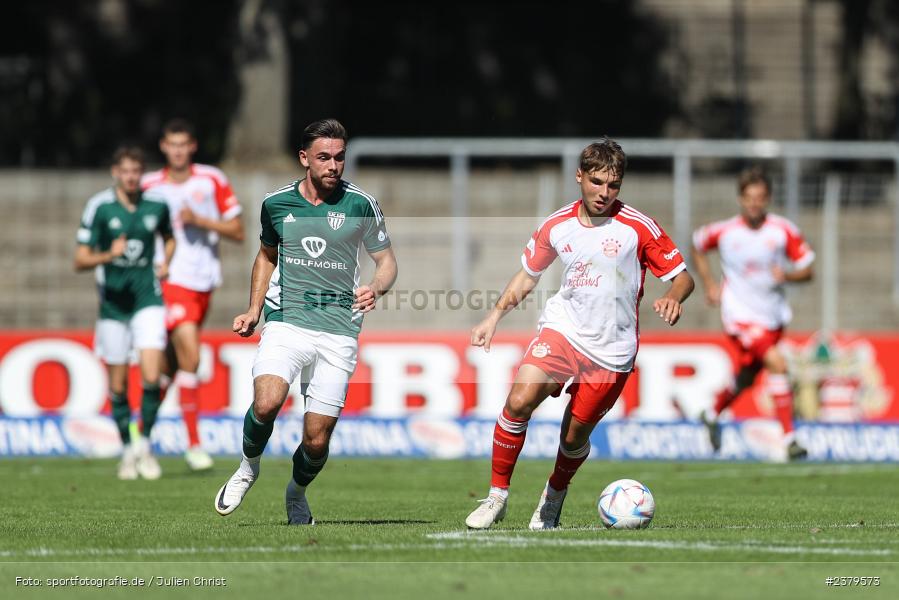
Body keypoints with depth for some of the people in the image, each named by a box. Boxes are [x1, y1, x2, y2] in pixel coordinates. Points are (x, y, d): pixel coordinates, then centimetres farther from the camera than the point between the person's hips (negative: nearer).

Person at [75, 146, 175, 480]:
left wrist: (166, 263, 5)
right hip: (113, 302, -1)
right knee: (118, 385, 5)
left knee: (152, 376, -14)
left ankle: (145, 444, 2)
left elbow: (169, 237, 24)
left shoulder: (157, 206, 1)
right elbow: (80, 260, -7)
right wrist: (108, 256, -25)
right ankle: (128, 451, 21)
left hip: (148, 299, 1)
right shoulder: (99, 207, -7)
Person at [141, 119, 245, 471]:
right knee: (191, 356, -18)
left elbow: (238, 232, 1)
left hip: (204, 283, 3)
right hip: (171, 280, -3)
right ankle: (193, 443, -14)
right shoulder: (149, 187, 3)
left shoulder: (212, 181, 3)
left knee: (172, 365, 10)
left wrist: (199, 220, -12)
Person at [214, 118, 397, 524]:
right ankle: (249, 467, 2)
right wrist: (253, 310, 15)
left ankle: (297, 494, 29)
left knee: (317, 439, -2)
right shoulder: (276, 203, 5)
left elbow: (387, 261, 10)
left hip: (339, 329, 0)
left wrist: (375, 289, -12)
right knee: (266, 403, -27)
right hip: (287, 320, 0)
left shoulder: (361, 205, 0)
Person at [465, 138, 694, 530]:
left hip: (611, 349, -2)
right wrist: (495, 316, 8)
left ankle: (554, 495, 34)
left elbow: (683, 277, -3)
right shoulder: (556, 226, 2)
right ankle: (497, 495, -9)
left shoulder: (638, 227, -8)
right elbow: (528, 275, 18)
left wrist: (673, 298, -25)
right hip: (562, 328, 2)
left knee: (574, 437, 2)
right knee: (519, 401, -21)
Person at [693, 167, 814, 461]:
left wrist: (787, 274, -23)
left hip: (773, 315, 4)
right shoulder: (724, 232, -10)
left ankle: (712, 414, 48)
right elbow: (697, 246, 11)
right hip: (741, 313, -4)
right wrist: (709, 284, 4)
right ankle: (789, 438, -20)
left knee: (744, 379, 16)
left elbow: (807, 270, -2)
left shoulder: (783, 231, -7)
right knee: (777, 363, -23)